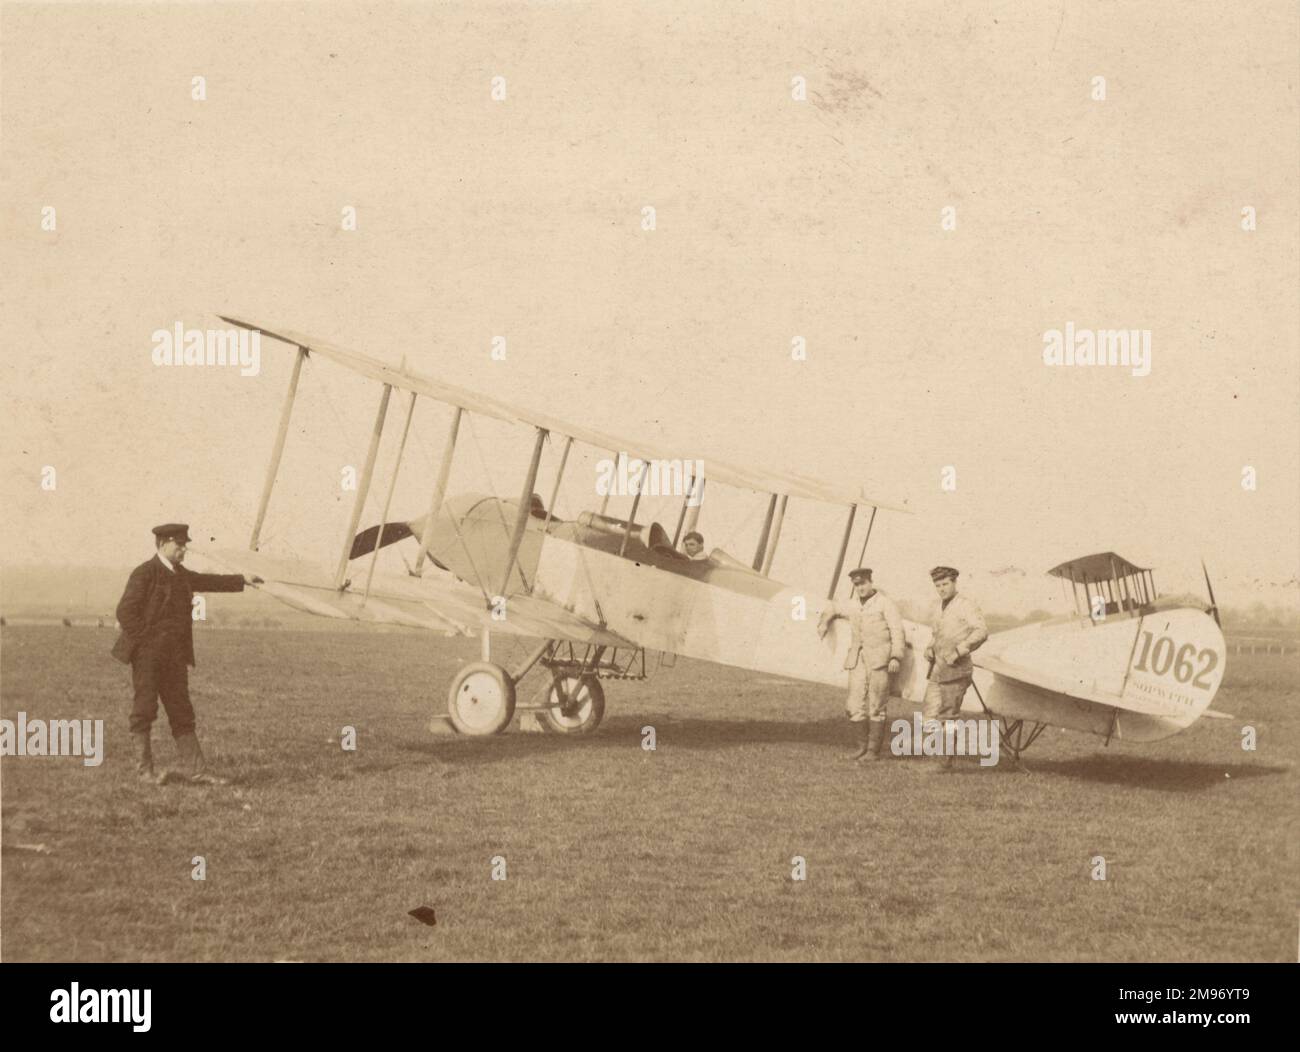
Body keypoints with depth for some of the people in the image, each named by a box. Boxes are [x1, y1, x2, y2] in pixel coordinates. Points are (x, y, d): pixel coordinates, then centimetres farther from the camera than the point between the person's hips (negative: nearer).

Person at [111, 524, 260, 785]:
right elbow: (125, 611, -15)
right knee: (144, 710, -1)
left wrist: (242, 580, 37)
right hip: (147, 655, -8)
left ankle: (198, 770, 6)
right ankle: (144, 769, 6)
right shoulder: (145, 573, -10)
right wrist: (145, 641, -16)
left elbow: (206, 581, 33)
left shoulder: (179, 574, 15)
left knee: (182, 714, 6)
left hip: (174, 656, 8)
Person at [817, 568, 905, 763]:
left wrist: (895, 657, -15)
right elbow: (833, 608, 38)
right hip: (857, 659, 5)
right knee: (856, 706, 1)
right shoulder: (852, 605, 17)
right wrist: (824, 622, 20)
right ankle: (861, 746, 11)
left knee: (876, 707, -5)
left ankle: (874, 750, -1)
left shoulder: (885, 603, 1)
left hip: (879, 659, -5)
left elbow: (897, 631, -5)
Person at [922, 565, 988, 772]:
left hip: (956, 669, -7)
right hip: (937, 670, 7)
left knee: (947, 717, -4)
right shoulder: (942, 606, 16)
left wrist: (958, 651, -23)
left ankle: (946, 761, 5)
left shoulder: (966, 604, -7)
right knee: (929, 716, 4)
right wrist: (929, 650, 7)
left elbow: (981, 631, -17)